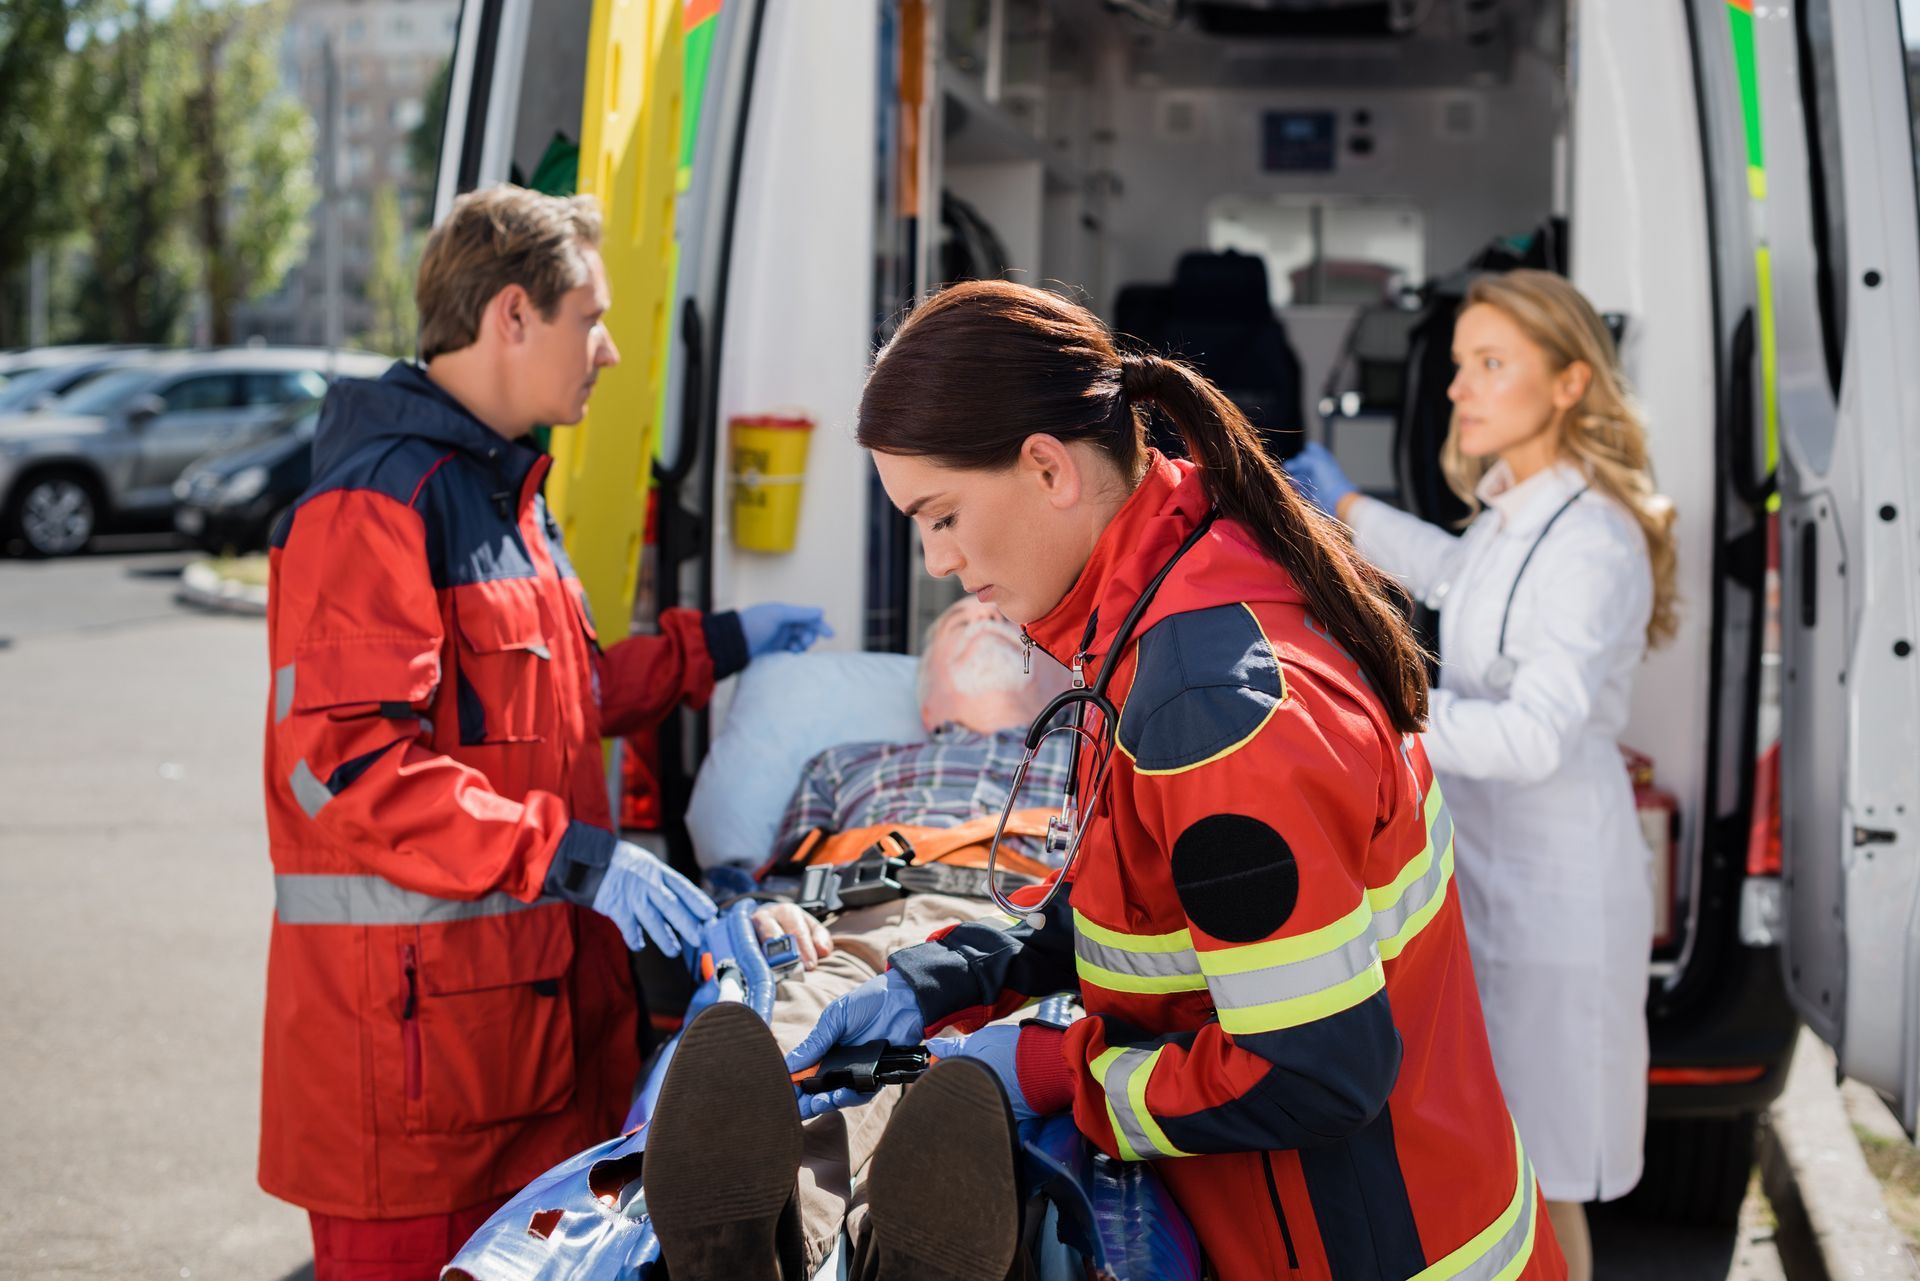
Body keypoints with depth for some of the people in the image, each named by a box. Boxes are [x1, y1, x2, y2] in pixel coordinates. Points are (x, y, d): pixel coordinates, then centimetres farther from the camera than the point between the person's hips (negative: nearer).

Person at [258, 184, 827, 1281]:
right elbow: (346, 762, -22)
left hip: (541, 980, 9)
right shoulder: (377, 502, -14)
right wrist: (574, 856, -24)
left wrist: (716, 648, 28)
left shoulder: (502, 487, 20)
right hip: (416, 1006, -9)